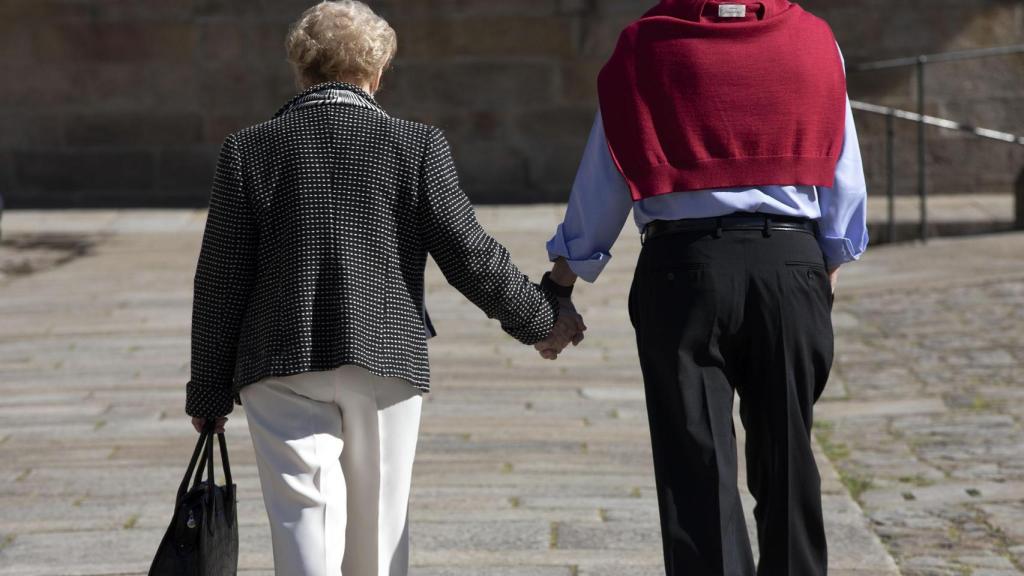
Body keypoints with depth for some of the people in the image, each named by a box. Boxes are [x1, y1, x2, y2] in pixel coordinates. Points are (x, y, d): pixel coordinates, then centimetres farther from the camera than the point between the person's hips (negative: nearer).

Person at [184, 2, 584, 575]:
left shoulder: (249, 150, 0)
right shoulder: (419, 147, -2)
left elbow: (220, 283, 1)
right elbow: (471, 255, -1)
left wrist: (210, 392, 9)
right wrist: (541, 317, 15)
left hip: (282, 369, -1)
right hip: (387, 363, 1)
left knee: (303, 513, -4)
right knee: (376, 526, 13)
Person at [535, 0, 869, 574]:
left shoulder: (645, 48, 2)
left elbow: (602, 183, 3)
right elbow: (843, 181, 10)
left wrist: (560, 290, 10)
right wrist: (829, 276, 20)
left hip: (683, 266, -2)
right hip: (792, 265, 2)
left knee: (696, 468, 1)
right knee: (787, 462, 11)